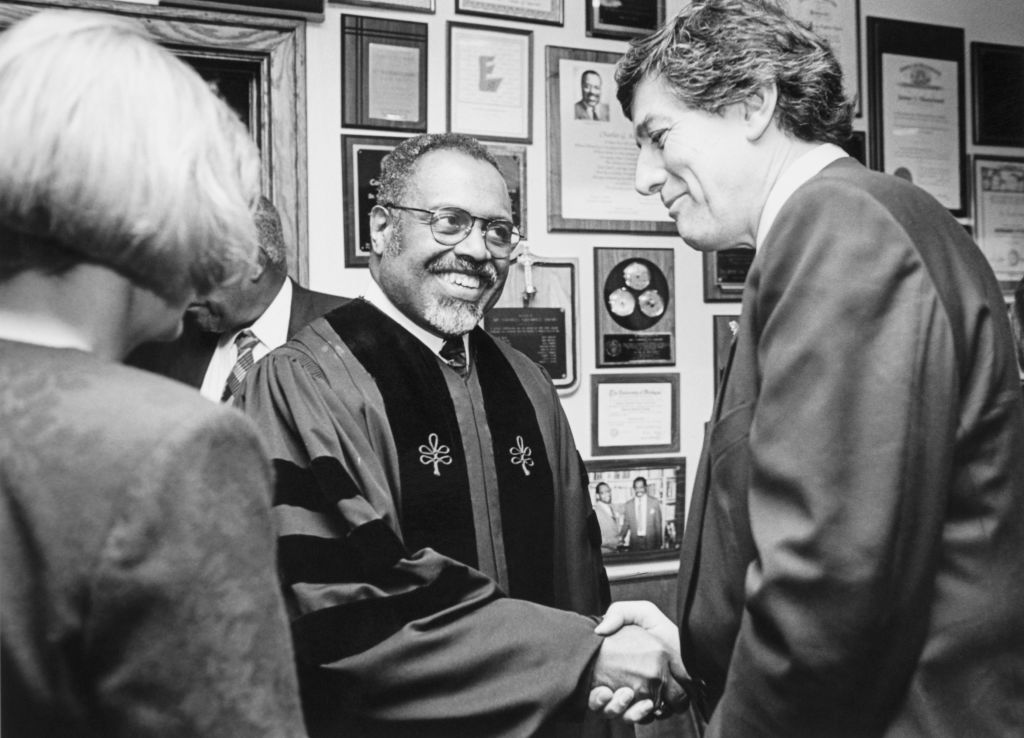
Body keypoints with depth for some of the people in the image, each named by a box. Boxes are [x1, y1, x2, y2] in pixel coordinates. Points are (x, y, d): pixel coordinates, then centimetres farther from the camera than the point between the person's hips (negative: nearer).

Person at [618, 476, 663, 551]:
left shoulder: (654, 503, 1)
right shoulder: (628, 505, 5)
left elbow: (658, 525, 3)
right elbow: (626, 525, 8)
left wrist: (659, 543, 1)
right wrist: (621, 536, -10)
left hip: (651, 542, -1)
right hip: (634, 542, 1)